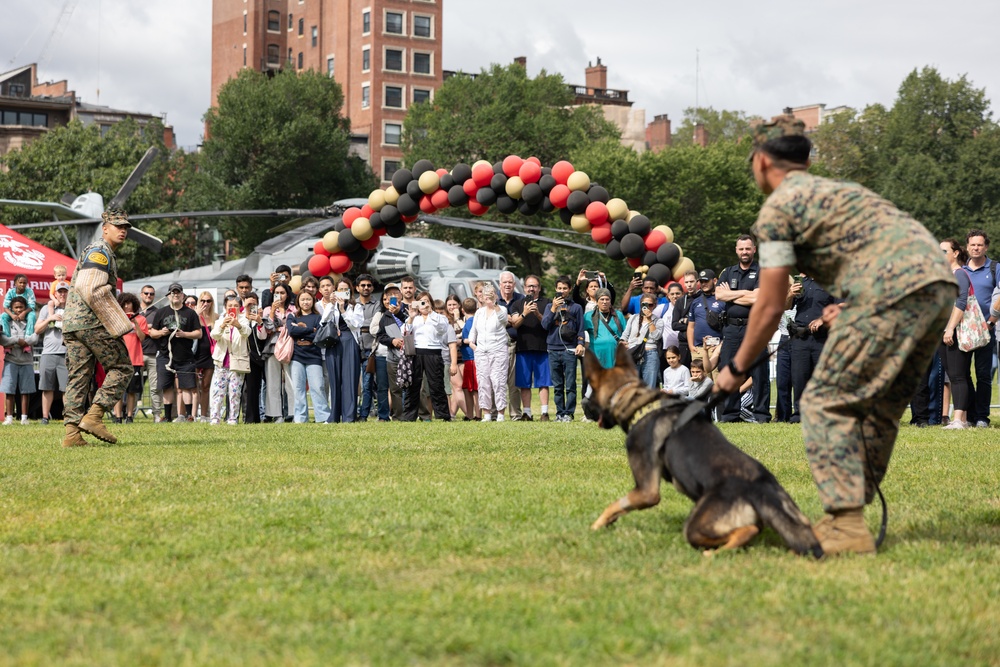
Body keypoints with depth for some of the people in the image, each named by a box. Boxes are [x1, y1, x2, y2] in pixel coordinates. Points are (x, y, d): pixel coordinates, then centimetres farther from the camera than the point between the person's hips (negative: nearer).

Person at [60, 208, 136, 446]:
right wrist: (119, 322, -15)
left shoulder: (94, 251, 26)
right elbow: (92, 290, -18)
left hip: (72, 324, 10)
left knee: (78, 377, 4)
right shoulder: (100, 251, -6)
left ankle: (72, 433, -2)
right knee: (121, 368, -3)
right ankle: (94, 416, -11)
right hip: (92, 322, -10)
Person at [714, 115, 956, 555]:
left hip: (894, 291, -9)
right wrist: (849, 312, 28)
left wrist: (737, 367, 18)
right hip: (941, 283, 9)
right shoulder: (833, 190, 31)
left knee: (826, 403, -2)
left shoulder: (778, 206, 6)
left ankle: (848, 527, -9)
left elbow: (770, 307, 7)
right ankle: (851, 510, 21)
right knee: (879, 407, 18)